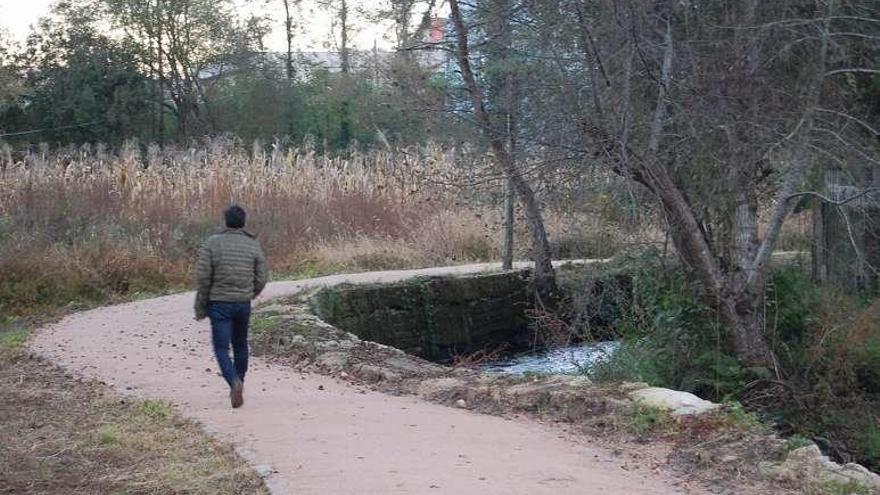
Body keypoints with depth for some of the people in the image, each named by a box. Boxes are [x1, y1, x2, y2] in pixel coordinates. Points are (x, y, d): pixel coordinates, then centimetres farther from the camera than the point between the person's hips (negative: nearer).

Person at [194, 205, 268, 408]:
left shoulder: (212, 243, -7)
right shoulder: (253, 245, 0)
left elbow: (202, 277, -9)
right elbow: (262, 279, 1)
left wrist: (200, 307, 0)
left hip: (219, 304, -3)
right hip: (243, 304, 3)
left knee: (221, 348, 0)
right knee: (240, 345, 19)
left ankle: (235, 382, -23)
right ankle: (238, 385, 27)